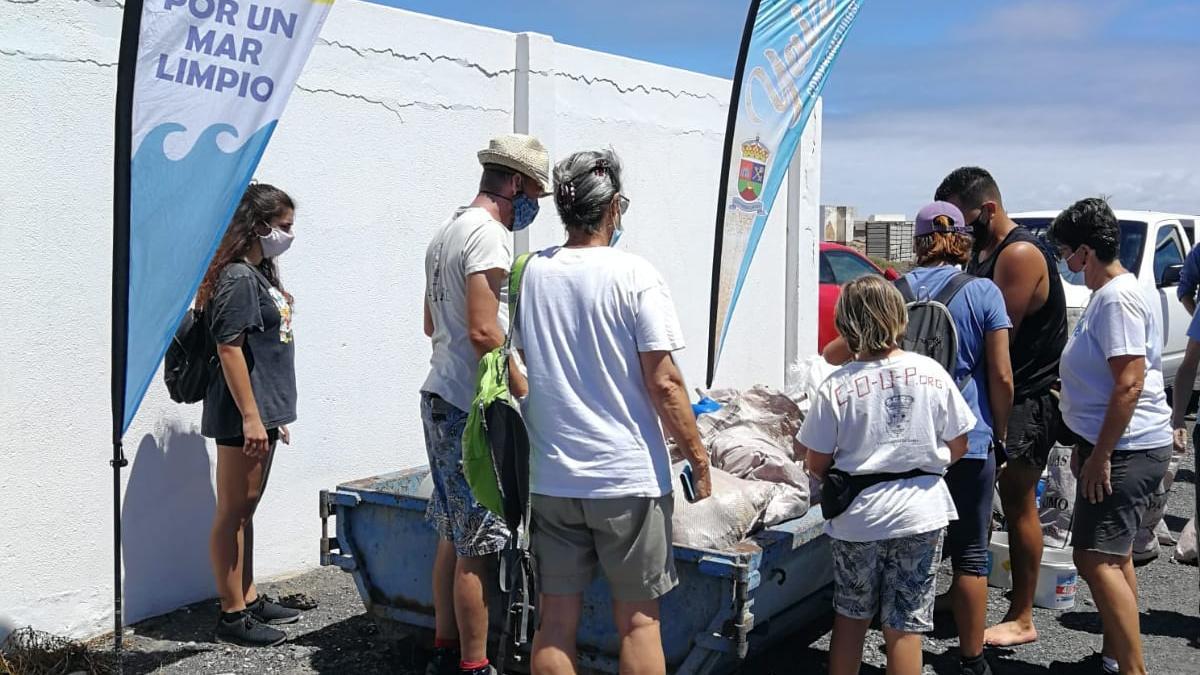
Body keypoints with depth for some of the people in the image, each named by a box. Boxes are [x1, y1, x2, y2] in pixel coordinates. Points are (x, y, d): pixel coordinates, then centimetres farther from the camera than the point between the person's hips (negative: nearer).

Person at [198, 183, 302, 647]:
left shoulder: (261, 274, 14)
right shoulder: (237, 278, -15)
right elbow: (229, 349, -20)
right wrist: (250, 417, -22)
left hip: (264, 411, 9)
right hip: (243, 415, -9)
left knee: (247, 509, 16)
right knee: (232, 512, -1)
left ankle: (249, 599, 27)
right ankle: (232, 616, 7)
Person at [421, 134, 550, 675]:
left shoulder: (446, 232, 16)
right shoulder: (489, 235, -15)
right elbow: (483, 331, -22)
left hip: (438, 399, 10)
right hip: (472, 409, -10)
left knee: (453, 536, 16)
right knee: (476, 547, -3)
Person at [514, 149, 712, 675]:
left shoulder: (532, 273, 3)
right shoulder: (634, 276, -10)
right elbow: (663, 384, -12)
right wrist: (698, 458, -2)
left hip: (551, 478, 4)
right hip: (628, 477, -4)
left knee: (556, 620, 11)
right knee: (638, 620, 8)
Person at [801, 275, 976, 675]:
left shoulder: (836, 387, -13)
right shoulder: (932, 373, -6)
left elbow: (816, 465, -6)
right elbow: (958, 447, 3)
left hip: (857, 518, -1)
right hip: (921, 514, 1)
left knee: (850, 616, 19)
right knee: (904, 626, 8)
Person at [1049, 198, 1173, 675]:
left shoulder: (1117, 299, -18)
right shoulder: (1108, 294, 14)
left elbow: (1130, 383, -24)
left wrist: (1100, 455, -21)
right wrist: (1087, 446, 22)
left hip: (1125, 449, -11)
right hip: (1115, 444, 11)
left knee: (1095, 559, -12)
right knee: (1114, 556, 17)